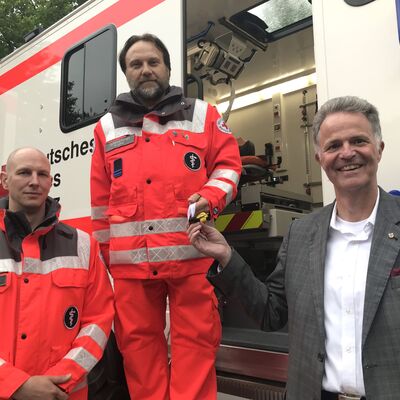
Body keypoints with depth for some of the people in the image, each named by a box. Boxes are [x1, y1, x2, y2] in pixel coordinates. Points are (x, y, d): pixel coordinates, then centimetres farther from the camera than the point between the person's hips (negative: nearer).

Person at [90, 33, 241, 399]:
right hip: (130, 260, 3)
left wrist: (211, 198, -12)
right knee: (138, 342, 10)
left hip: (192, 256, -2)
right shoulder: (108, 127, 16)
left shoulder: (203, 115, 11)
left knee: (194, 341, 3)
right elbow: (101, 201, 16)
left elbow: (228, 163, 9)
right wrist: (106, 254, 13)